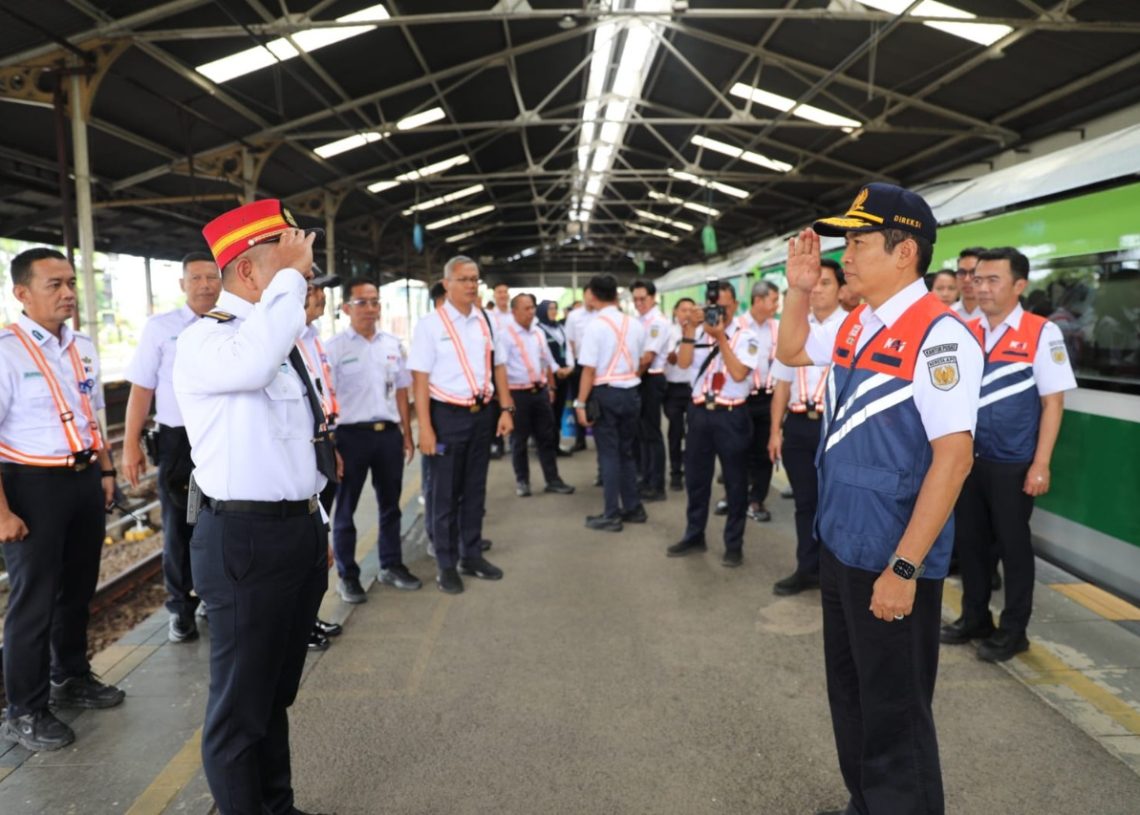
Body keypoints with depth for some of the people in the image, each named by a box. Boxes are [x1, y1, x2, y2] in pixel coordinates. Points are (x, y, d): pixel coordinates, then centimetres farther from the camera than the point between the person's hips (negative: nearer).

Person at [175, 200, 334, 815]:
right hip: (246, 539, -9)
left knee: (277, 692, 22)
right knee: (240, 704, 7)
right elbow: (253, 362, -40)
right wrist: (290, 276, -28)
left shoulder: (282, 337, 13)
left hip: (301, 530, 9)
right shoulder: (205, 341, -14)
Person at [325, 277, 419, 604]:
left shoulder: (393, 344, 7)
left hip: (389, 432, 5)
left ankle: (391, 566, 31)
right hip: (351, 434, -4)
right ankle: (347, 575, 22)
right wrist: (329, 445, -12)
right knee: (345, 508, 8)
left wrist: (407, 434, 11)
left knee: (390, 504, 16)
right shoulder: (334, 347, -7)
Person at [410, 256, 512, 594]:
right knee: (445, 492, 7)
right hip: (447, 415, -5)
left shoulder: (487, 321, 6)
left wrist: (506, 409, 4)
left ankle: (472, 555, 31)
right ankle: (446, 565, 21)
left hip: (482, 413, 5)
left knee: (475, 489, 15)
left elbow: (499, 367, 12)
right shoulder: (430, 324, -9)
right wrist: (425, 427, -15)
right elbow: (420, 378, -11)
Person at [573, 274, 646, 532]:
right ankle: (633, 508, 25)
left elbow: (589, 369, -15)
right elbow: (640, 362, 12)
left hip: (605, 393, -6)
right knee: (626, 452, 18)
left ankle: (611, 515, 8)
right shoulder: (635, 324, 5)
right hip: (631, 392, 6)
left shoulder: (595, 326, -13)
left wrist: (581, 403, -10)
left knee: (609, 454, 2)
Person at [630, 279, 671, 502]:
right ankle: (645, 478, 25)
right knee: (640, 431, 14)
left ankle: (656, 486, 4)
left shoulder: (658, 322, -13)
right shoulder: (638, 320, 12)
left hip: (650, 380, -9)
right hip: (638, 380, 9)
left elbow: (648, 357, -18)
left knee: (651, 433, -3)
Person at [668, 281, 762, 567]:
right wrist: (690, 328, -14)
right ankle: (694, 535, 30)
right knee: (695, 477, 14)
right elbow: (683, 362, -6)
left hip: (731, 415, -4)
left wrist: (721, 338, -20)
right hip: (700, 412, 4)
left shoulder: (746, 335, -6)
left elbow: (739, 374, -17)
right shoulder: (699, 331, 5)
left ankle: (734, 544, 19)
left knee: (735, 481, 6)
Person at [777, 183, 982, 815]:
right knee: (848, 696, 23)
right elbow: (791, 352, 25)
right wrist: (799, 289, 8)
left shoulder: (938, 334, -19)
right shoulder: (854, 325, 6)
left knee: (893, 717, 9)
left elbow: (953, 456, -23)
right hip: (839, 546, 8)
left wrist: (904, 567, -23)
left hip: (891, 562, -8)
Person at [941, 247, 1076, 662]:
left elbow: (1053, 402, -9)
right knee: (969, 540, 14)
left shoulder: (1042, 333, -10)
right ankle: (974, 617, 32)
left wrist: (1041, 465, -13)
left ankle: (1013, 630, 25)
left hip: (1013, 464, -4)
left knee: (1013, 545, 9)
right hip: (967, 459, 5)